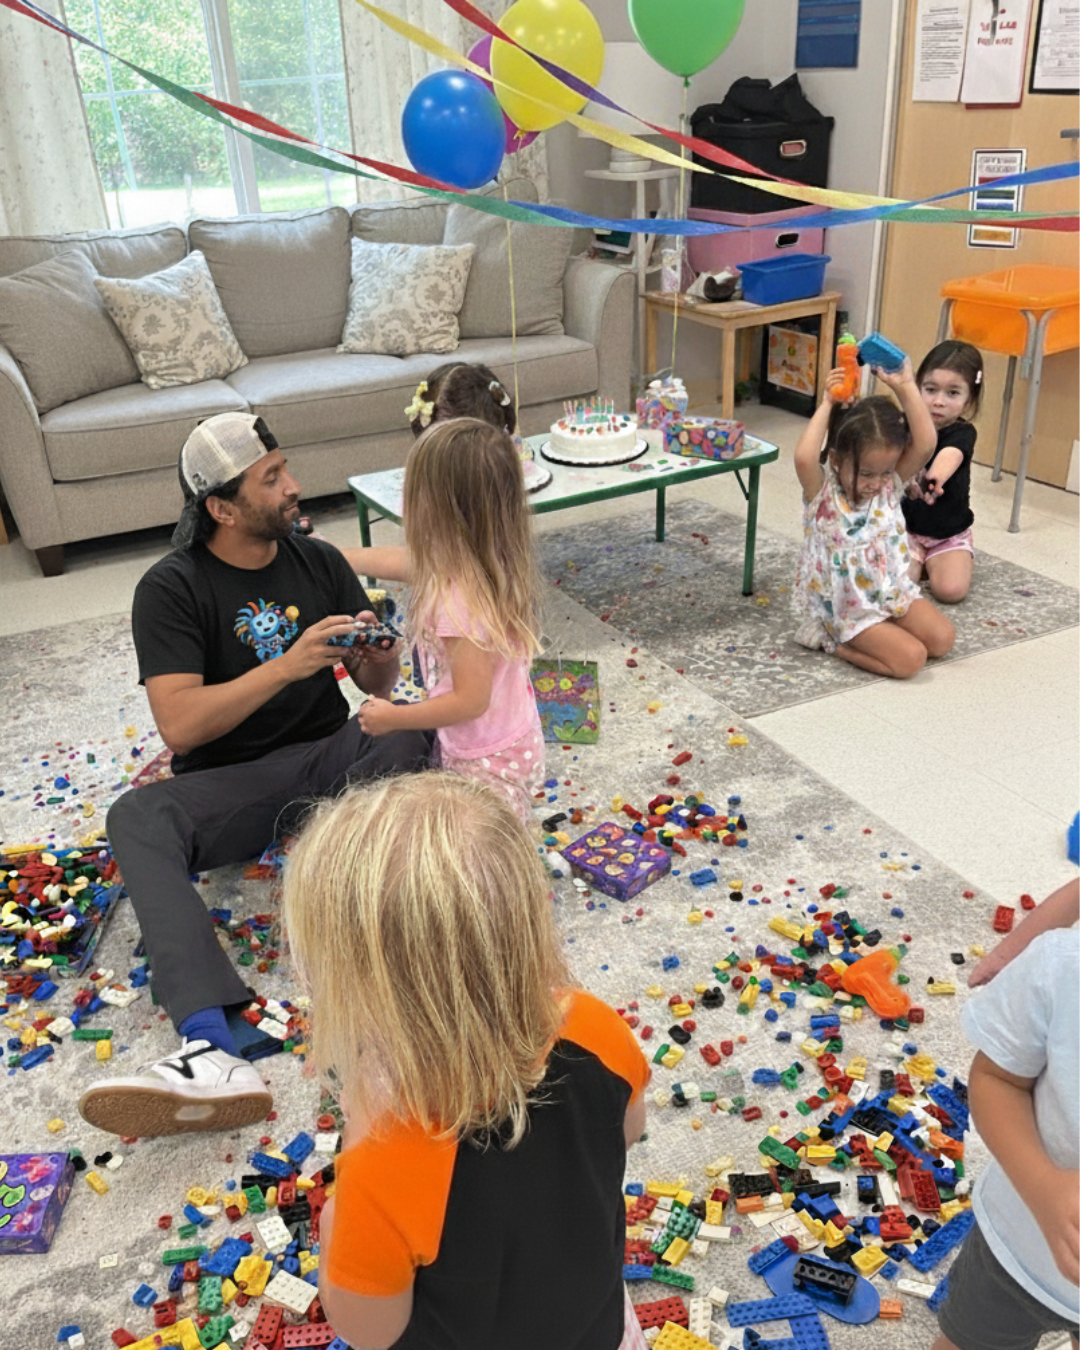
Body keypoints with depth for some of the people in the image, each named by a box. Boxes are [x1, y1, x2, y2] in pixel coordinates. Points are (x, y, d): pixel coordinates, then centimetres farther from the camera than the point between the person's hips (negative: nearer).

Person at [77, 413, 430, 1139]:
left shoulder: (320, 561, 4)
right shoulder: (171, 590, -8)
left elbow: (376, 687, 8)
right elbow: (179, 726, -19)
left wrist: (382, 658, -16)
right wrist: (285, 666, -27)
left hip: (331, 754, 3)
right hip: (228, 784, -3)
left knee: (415, 736, -27)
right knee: (136, 817, -32)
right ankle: (212, 1056, -48)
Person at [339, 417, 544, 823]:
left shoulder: (459, 601, -33)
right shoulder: (479, 562, -6)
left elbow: (470, 700, -27)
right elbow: (393, 562, 11)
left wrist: (391, 718, -15)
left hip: (487, 763, -9)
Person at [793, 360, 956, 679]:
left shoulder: (889, 482, -5)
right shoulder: (821, 492, -19)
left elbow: (925, 446, -22)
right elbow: (803, 458, -42)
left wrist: (905, 387, -24)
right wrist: (827, 405, -33)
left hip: (893, 591, 7)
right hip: (848, 608, -6)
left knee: (943, 638, -3)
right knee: (910, 658, -18)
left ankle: (871, 637, 11)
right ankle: (832, 641, 0)